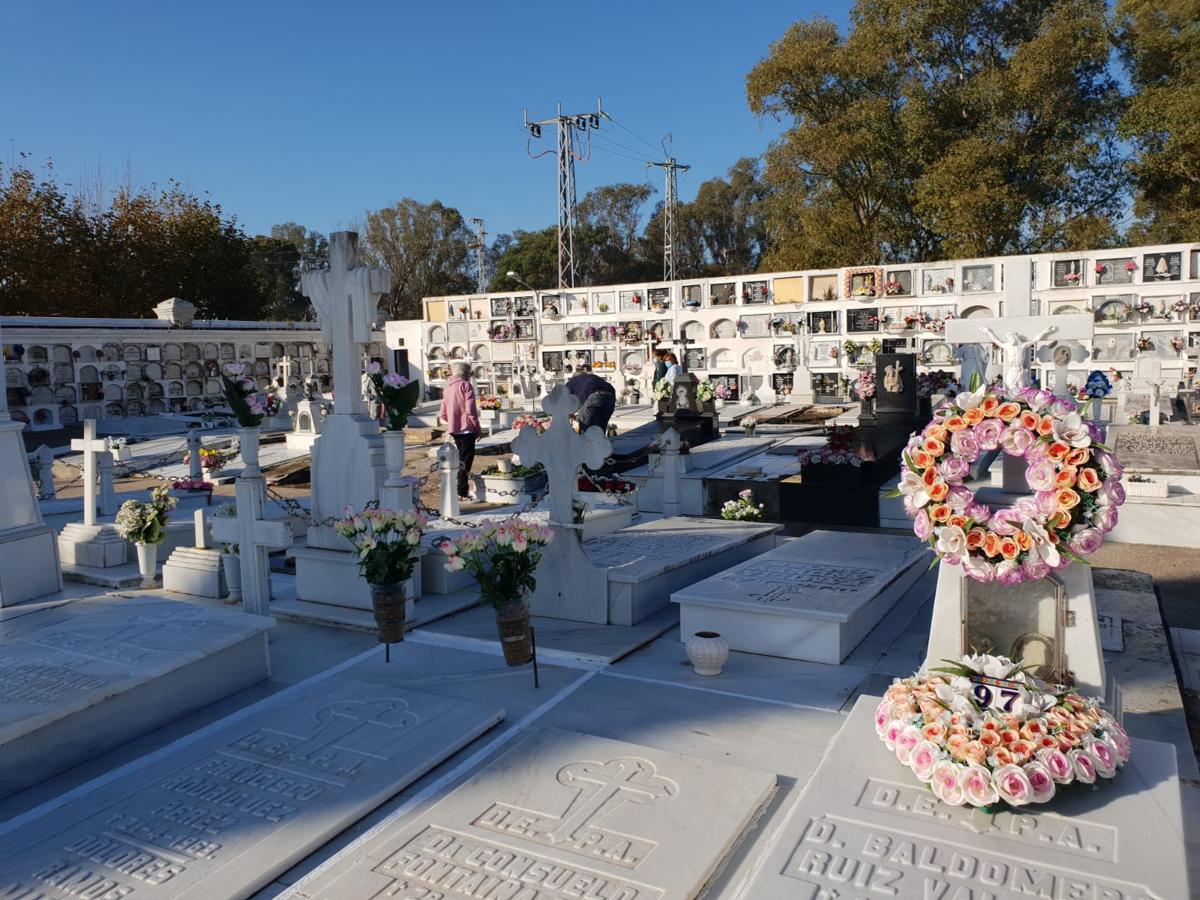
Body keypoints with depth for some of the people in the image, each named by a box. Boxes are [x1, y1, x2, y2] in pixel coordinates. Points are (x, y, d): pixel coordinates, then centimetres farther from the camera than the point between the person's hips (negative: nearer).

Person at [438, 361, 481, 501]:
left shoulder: (447, 388, 12)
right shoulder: (466, 385, -9)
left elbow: (442, 414, 11)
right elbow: (470, 410, -17)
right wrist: (477, 427, -9)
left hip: (453, 429, 7)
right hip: (467, 428, -7)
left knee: (461, 458, 20)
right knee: (466, 459, -2)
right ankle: (462, 493, -3)